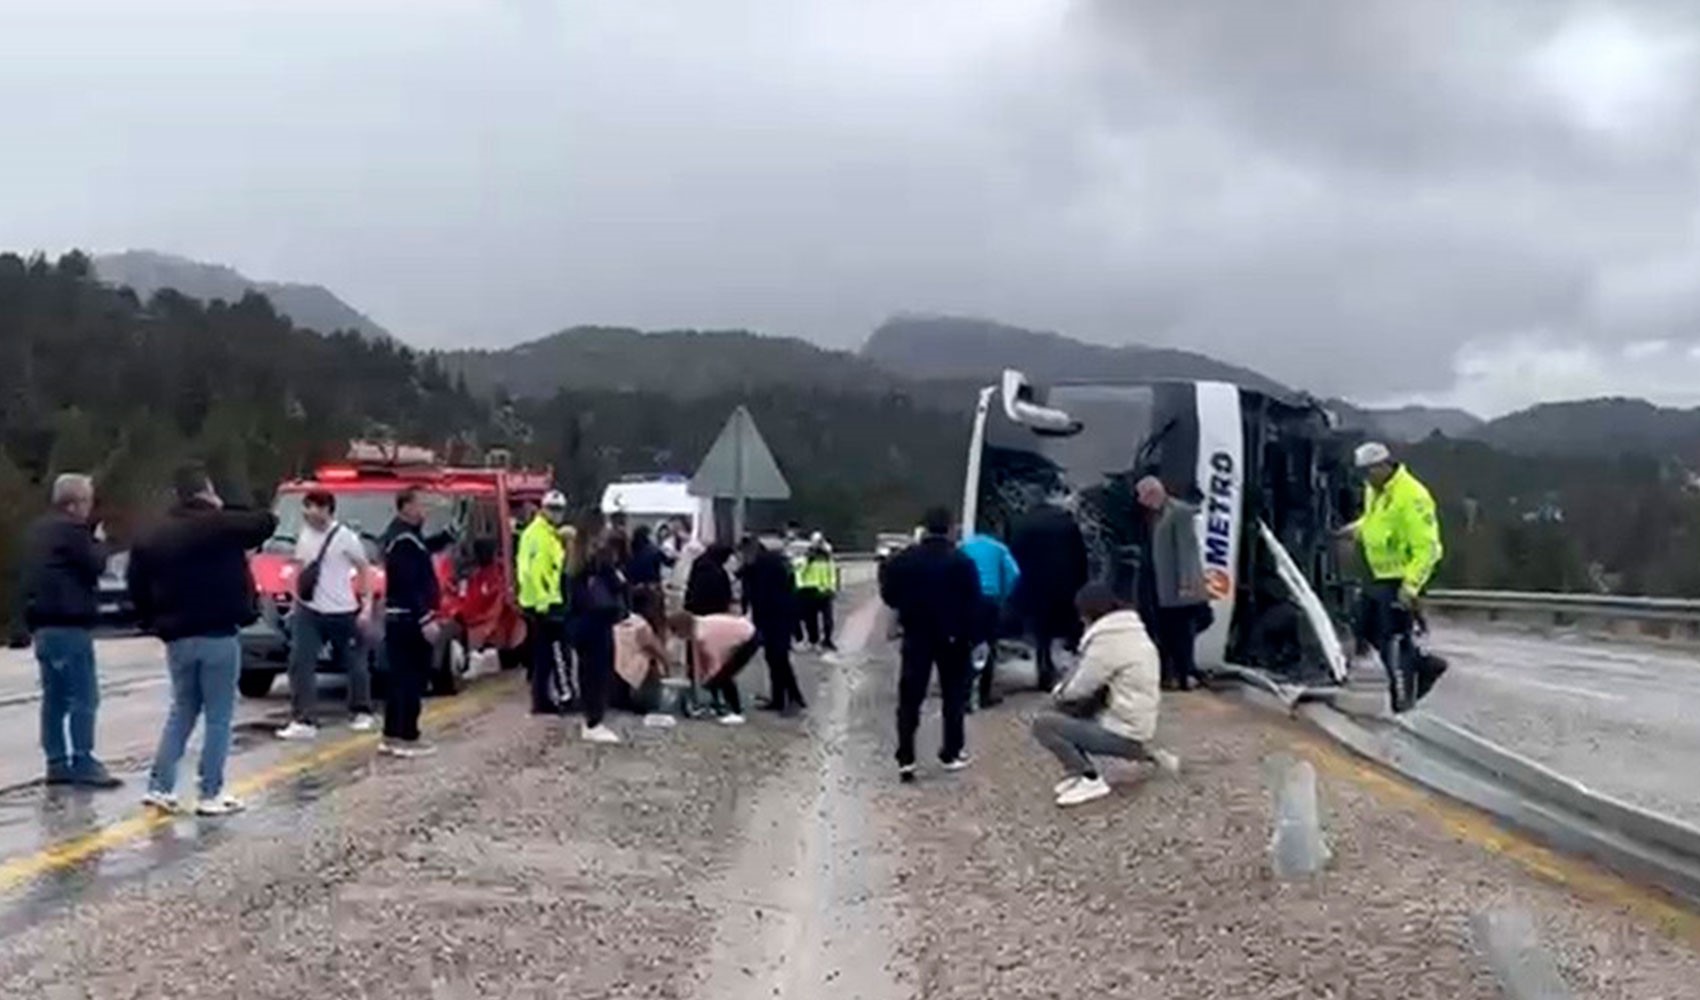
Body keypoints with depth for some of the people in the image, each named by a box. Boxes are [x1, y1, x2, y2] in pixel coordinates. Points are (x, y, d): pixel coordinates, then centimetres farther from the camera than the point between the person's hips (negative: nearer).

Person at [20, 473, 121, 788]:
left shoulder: (38, 529, 18)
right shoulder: (71, 530, -13)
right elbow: (95, 565, -11)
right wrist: (98, 541, 4)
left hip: (43, 623, 10)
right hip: (69, 624, -10)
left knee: (55, 697, 12)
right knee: (83, 696, -8)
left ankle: (57, 763, 15)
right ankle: (83, 762, -9)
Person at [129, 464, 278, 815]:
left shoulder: (154, 538, 7)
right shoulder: (221, 526, -9)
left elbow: (138, 588, 8)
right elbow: (267, 522, -1)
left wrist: (156, 623, 19)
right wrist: (224, 510, 12)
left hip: (178, 638, 5)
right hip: (218, 637, -5)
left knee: (182, 712, 18)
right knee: (218, 717, 2)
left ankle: (160, 786, 12)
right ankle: (211, 794, 3)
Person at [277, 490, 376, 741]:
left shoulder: (345, 537, -11)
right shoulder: (305, 535, 6)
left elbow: (365, 571, -5)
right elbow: (301, 571, 17)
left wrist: (367, 606, -11)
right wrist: (296, 601, 13)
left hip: (343, 612, -4)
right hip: (308, 611, 5)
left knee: (354, 664, 10)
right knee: (300, 664, -8)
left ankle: (361, 713, 29)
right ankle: (303, 721, -7)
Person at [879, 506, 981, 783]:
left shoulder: (903, 560, -5)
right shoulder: (962, 562, -11)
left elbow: (889, 596, 0)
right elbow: (974, 603, -11)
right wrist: (971, 634, 0)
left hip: (916, 636, 1)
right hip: (953, 637, -1)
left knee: (909, 698, 3)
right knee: (954, 696, 13)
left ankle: (905, 758, -4)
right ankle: (952, 753, 16)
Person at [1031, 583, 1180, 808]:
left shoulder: (1107, 641, -18)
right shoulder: (1135, 633, 10)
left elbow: (1079, 690, -12)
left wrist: (1060, 691, 9)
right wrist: (1066, 689, 10)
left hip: (1122, 733, -9)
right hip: (1138, 727, 9)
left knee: (1043, 724, -11)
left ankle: (1090, 779, -11)